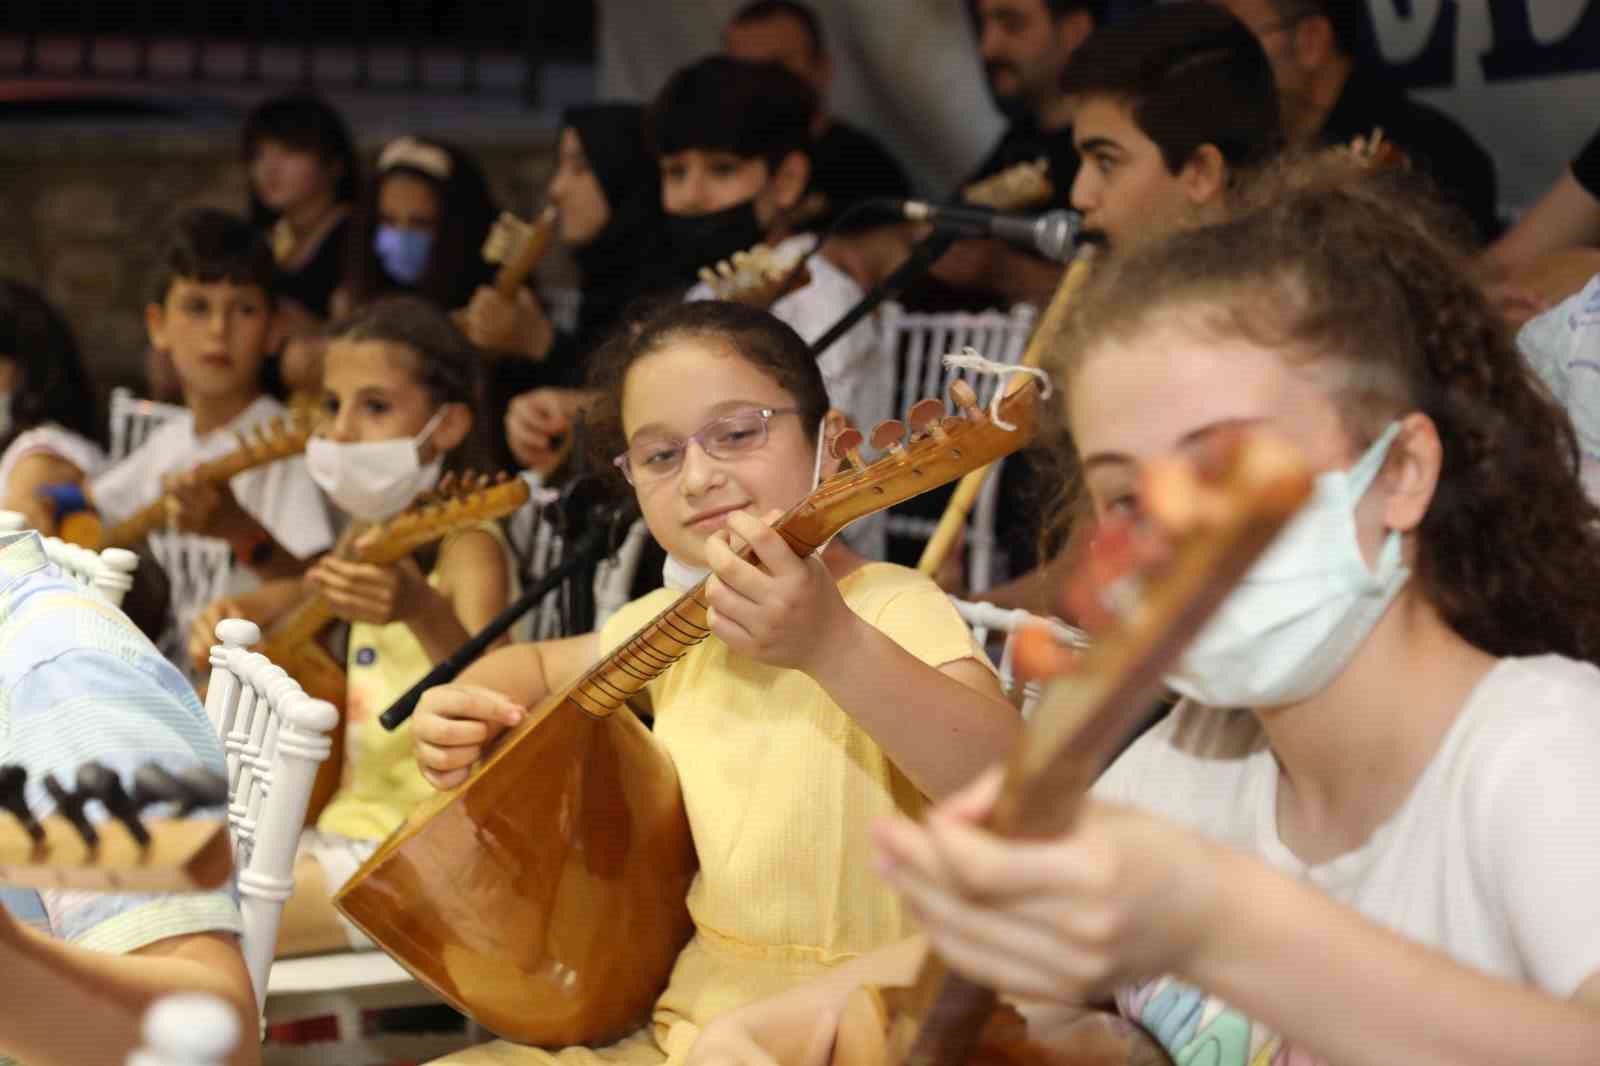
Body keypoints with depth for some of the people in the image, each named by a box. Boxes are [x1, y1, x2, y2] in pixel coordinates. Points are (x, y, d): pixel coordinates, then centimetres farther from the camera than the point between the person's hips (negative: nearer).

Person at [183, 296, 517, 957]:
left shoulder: (467, 545, -15)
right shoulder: (373, 531, 9)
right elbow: (312, 593, 29)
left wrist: (422, 611, -50)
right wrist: (237, 612, 6)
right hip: (354, 824, 9)